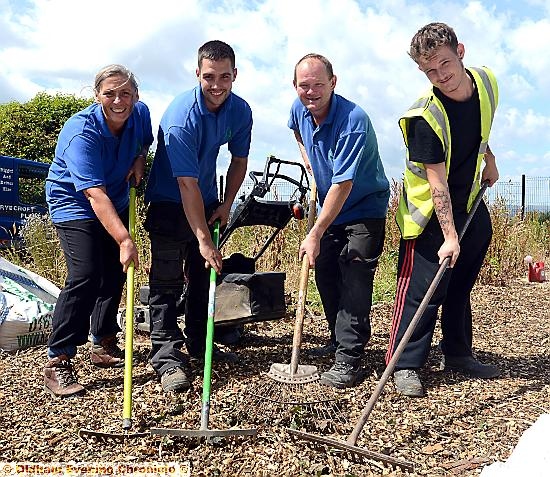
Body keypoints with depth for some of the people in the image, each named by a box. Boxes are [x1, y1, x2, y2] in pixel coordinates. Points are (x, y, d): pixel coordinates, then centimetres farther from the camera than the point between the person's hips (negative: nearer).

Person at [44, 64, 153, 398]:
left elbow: (145, 143, 16)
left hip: (116, 204, 7)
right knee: (86, 276, -21)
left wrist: (139, 160, -7)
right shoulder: (82, 132, -31)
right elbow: (96, 195, -39)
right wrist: (124, 239, -48)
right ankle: (58, 362, -12)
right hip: (75, 205, -7)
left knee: (115, 274, 10)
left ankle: (104, 343, 28)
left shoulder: (140, 113, -10)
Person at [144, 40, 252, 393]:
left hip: (207, 202, 7)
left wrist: (226, 205, -3)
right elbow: (187, 184, -29)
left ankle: (200, 343, 25)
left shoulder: (240, 111, -8)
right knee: (167, 281, -10)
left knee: (205, 275, 12)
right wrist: (203, 239, -29)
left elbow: (239, 161, 7)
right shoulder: (182, 116, -28)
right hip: (169, 203, -6)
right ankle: (168, 358, -6)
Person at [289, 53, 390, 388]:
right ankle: (340, 340, 30)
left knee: (355, 280, -13)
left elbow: (342, 185, -31)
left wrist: (316, 235, -28)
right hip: (331, 209, 8)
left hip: (365, 211, -7)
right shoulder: (300, 109, -5)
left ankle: (350, 358, -6)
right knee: (325, 275, 11)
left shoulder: (354, 121, -30)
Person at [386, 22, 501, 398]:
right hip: (430, 211, -7)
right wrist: (449, 236, -28)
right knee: (422, 286, -8)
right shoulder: (426, 116, -26)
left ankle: (458, 355, 31)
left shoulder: (487, 81, -6)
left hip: (470, 201, 7)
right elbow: (437, 180, -27)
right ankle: (405, 365, 4)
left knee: (461, 284, 16)